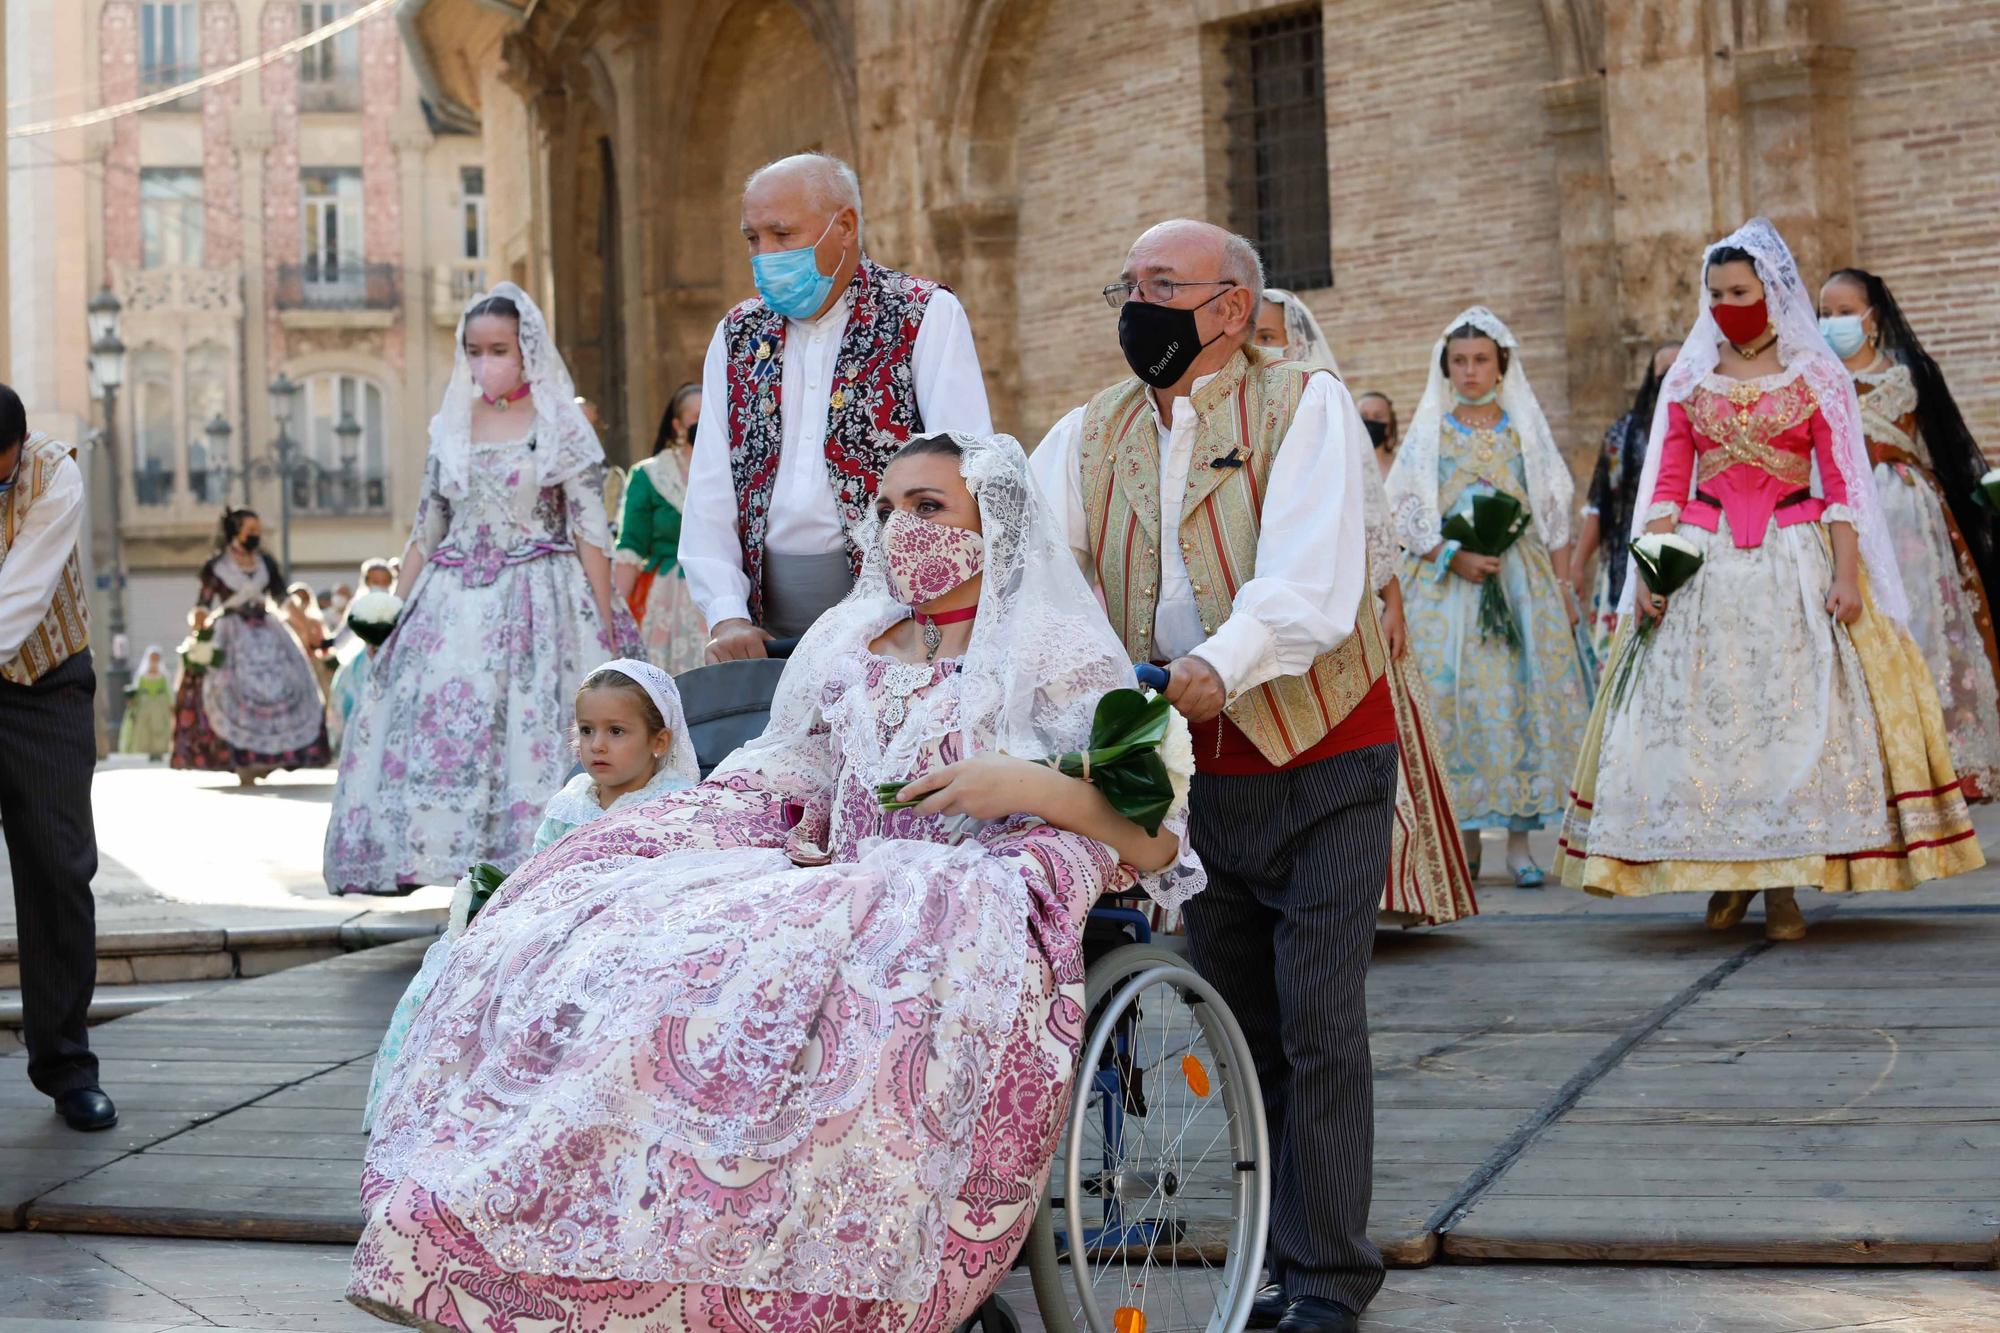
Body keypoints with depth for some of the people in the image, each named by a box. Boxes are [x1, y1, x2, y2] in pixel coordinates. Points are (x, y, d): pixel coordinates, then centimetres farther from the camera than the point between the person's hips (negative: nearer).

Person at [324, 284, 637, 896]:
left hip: (537, 603, -4)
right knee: (438, 719, -6)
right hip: (454, 603, 4)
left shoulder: (559, 426, 0)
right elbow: (425, 531, 16)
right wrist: (395, 613, 11)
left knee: (529, 729, -11)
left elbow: (592, 532, -3)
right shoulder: (451, 427, 12)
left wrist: (605, 625, -8)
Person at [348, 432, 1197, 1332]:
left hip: (980, 892, -5)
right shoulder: (850, 640, 22)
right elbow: (789, 773, 25)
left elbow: (1153, 840, -1)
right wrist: (798, 839, 3)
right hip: (837, 886, 6)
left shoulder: (1061, 651, 5)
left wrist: (1031, 786, -14)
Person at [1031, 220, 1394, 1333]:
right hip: (1192, 771, 5)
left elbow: (1308, 577, -21)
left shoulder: (1305, 405, -6)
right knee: (1242, 1024, 9)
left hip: (1322, 762, -5)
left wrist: (1220, 664, -39)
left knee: (1319, 1023, -6)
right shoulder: (1091, 437, 10)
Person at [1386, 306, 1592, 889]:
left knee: (1522, 696, -6)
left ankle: (1519, 837, -3)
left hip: (1522, 578, 1)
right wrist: (1455, 558, -12)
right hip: (1446, 581, 0)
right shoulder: (1428, 431, 8)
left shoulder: (1525, 430, 10)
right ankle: (1465, 838, 2)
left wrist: (1563, 589, 0)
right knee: (1453, 696, -5)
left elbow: (1554, 515, 9)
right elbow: (1404, 513, 1)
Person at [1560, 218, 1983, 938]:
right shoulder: (1687, 378, 10)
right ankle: (1728, 873, 9)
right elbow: (1666, 483, 7)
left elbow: (1842, 483, -1)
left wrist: (1846, 573, -11)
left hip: (1794, 564, -2)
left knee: (1793, 710, -6)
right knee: (1700, 713, -2)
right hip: (1704, 564, 2)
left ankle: (1785, 882, -1)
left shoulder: (1818, 375, 4)